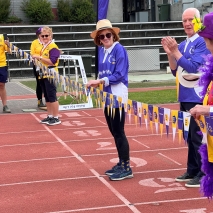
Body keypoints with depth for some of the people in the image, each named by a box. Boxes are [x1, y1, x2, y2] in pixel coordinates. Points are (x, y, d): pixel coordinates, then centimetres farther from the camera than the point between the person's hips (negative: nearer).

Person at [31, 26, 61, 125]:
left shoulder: (53, 47, -13)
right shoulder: (43, 47, 15)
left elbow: (52, 61, -24)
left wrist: (39, 57, -24)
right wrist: (36, 58, 6)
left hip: (50, 75, -9)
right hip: (43, 75, 9)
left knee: (52, 97, -6)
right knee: (47, 97, 13)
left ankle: (56, 118, 0)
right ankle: (50, 116, 21)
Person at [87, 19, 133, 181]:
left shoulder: (119, 49, -12)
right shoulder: (101, 50, 10)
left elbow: (119, 75, -17)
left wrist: (100, 81, -23)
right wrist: (96, 82, -6)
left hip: (118, 96, -8)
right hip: (107, 95, 8)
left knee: (118, 131, -5)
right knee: (114, 131, 14)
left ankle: (127, 168, 3)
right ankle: (121, 164, 26)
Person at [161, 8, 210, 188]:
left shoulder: (202, 42, -10)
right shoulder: (182, 45, 12)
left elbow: (193, 67, -19)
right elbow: (176, 72, 13)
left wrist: (175, 51, -18)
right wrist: (170, 53, -1)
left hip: (198, 97, -8)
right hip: (185, 97, 8)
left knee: (198, 136, -6)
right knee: (189, 135, 14)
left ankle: (204, 175, 1)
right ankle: (192, 171, 23)